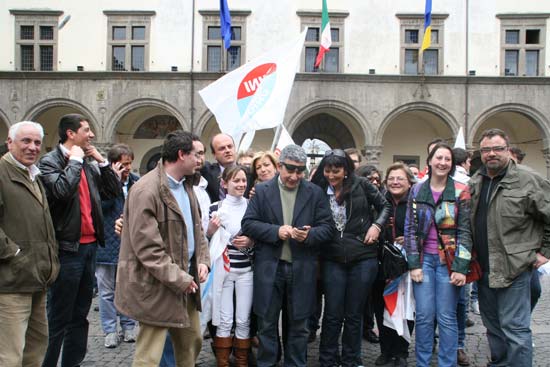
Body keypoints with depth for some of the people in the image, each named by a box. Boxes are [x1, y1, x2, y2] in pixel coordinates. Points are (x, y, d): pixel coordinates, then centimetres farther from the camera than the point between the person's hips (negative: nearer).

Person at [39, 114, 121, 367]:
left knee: (80, 316, 16)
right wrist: (75, 160, -14)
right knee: (58, 319, -1)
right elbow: (61, 190, -26)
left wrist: (101, 161, 3)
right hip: (67, 248, -7)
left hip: (89, 246, 8)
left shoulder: (89, 165, 12)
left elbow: (114, 191, 11)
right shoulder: (49, 162, -9)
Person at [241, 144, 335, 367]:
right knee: (267, 324, 9)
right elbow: (248, 223, -3)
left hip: (302, 269, 1)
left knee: (299, 325, 11)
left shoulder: (315, 193, 3)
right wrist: (276, 231, -17)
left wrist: (310, 235, -19)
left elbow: (328, 227, 1)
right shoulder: (262, 191, 2)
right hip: (269, 267, 0)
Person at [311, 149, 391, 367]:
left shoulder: (361, 185, -2)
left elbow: (385, 206, 7)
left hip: (363, 258, -1)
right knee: (332, 314, 4)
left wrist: (376, 226, -7)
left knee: (354, 314, 9)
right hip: (332, 260, 1)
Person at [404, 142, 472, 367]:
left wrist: (461, 267, -9)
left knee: (446, 318, 2)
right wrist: (413, 263, -2)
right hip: (423, 259, 2)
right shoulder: (417, 190, 6)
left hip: (448, 261, -2)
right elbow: (410, 228, 5)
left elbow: (465, 231, -3)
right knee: (424, 316, 3)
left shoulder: (460, 192, -1)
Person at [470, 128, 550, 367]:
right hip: (483, 268, 7)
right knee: (492, 324, 19)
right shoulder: (475, 182, 10)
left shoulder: (527, 180, -10)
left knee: (514, 328, -3)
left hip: (514, 267, -7)